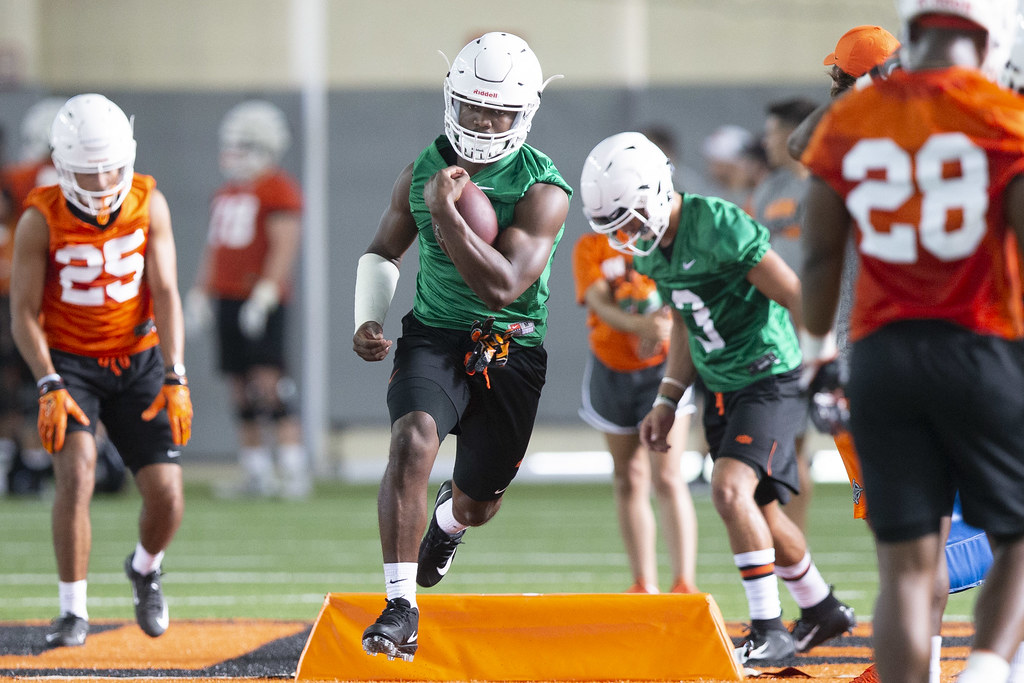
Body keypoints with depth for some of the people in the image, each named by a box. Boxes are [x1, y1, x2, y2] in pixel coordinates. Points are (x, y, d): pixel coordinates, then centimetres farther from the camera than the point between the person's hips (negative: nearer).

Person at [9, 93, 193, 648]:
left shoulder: (148, 204, -9)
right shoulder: (41, 219, -15)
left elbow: (166, 295, -10)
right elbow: (24, 313, -12)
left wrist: (175, 380, -18)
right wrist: (50, 388, -23)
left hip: (138, 359, 2)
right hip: (69, 361, -2)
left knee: (166, 495, -6)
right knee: (77, 470, -25)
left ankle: (145, 568, 29)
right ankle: (73, 612, -15)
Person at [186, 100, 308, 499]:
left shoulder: (278, 190, -8)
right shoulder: (226, 193, 19)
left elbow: (285, 247, -15)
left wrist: (265, 294, -21)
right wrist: (200, 295, 19)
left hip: (261, 301, -8)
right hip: (228, 300, 8)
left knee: (268, 384, -14)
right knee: (241, 391, 7)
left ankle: (294, 471, -12)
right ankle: (257, 476, 11)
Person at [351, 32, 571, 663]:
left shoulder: (543, 191, -14)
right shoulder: (424, 171, -1)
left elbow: (501, 289, -24)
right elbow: (385, 251, 16)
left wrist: (446, 213, -28)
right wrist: (369, 318, -1)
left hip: (510, 350, -1)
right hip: (433, 336, 1)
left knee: (478, 504, 12)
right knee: (413, 442, -29)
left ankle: (449, 517, 54)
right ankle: (402, 608, -26)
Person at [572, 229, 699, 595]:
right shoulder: (590, 246, -3)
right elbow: (600, 303, -16)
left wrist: (662, 327, -30)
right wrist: (639, 324, -37)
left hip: (663, 364, -2)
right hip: (612, 369, 2)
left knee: (667, 478, -13)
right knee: (630, 480, 8)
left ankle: (685, 582, -15)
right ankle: (644, 584, 16)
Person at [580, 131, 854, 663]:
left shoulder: (719, 226, -24)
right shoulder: (651, 251, 3)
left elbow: (798, 299, -19)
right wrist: (666, 403, 12)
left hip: (770, 379, -9)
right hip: (720, 389, 9)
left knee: (730, 489, -23)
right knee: (759, 514, 15)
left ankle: (769, 630, -15)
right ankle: (822, 611, 36)